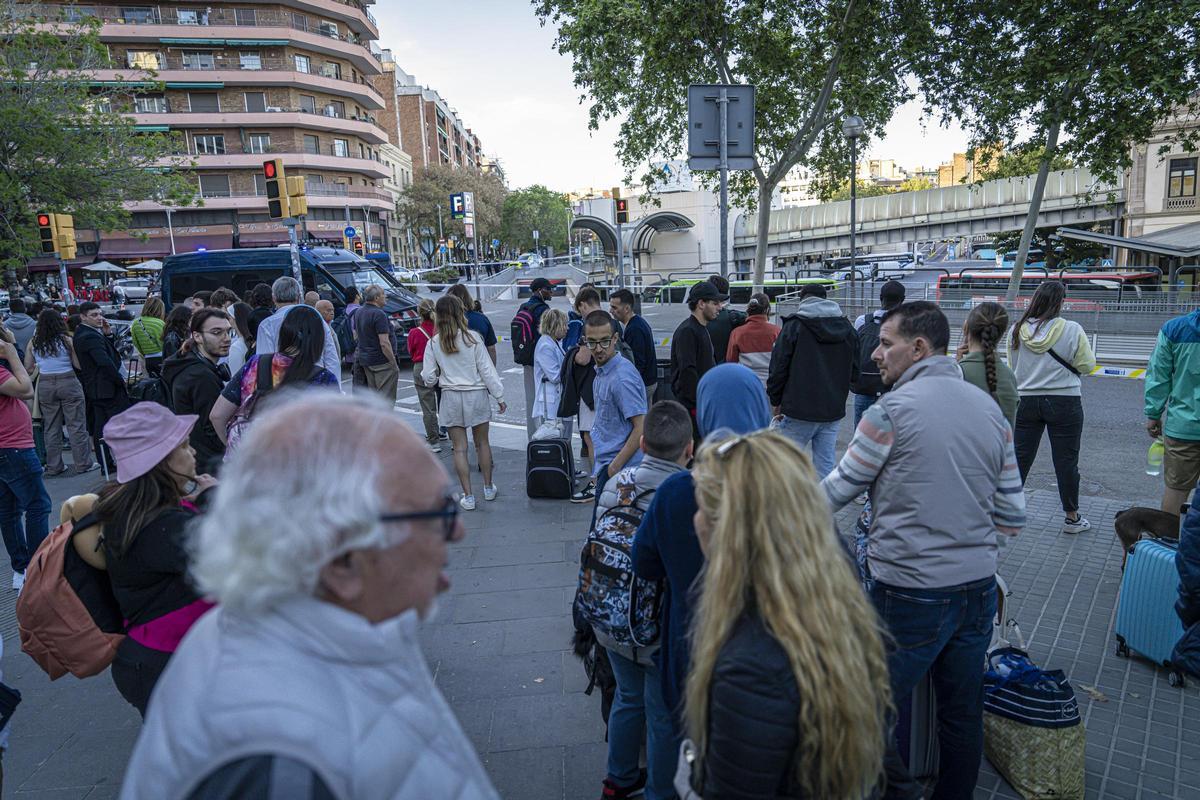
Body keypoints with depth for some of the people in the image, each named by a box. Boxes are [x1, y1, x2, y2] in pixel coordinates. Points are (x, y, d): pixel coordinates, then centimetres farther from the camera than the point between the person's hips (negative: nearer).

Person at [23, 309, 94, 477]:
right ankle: (83, 464, 5)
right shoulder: (66, 340, -8)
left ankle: (53, 466, 17)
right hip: (68, 383, -4)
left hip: (45, 386, 4)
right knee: (76, 425, 3)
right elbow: (79, 365, -5)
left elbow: (27, 368, 7)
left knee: (51, 427, 12)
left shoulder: (33, 343, 1)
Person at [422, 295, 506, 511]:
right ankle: (488, 488, 28)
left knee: (459, 448, 6)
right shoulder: (472, 339, -9)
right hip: (476, 395, 0)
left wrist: (436, 379, 22)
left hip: (451, 397, 0)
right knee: (482, 443, 16)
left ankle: (468, 496, 7)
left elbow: (428, 377, -2)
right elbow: (487, 370, -6)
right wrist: (499, 396, 1)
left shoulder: (433, 344, -5)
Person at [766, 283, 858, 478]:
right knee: (827, 466, 9)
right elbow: (854, 372, 11)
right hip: (833, 412, 5)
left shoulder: (794, 325, -6)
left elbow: (778, 369, -7)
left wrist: (775, 402, 3)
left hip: (799, 412, -4)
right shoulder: (847, 329, 8)